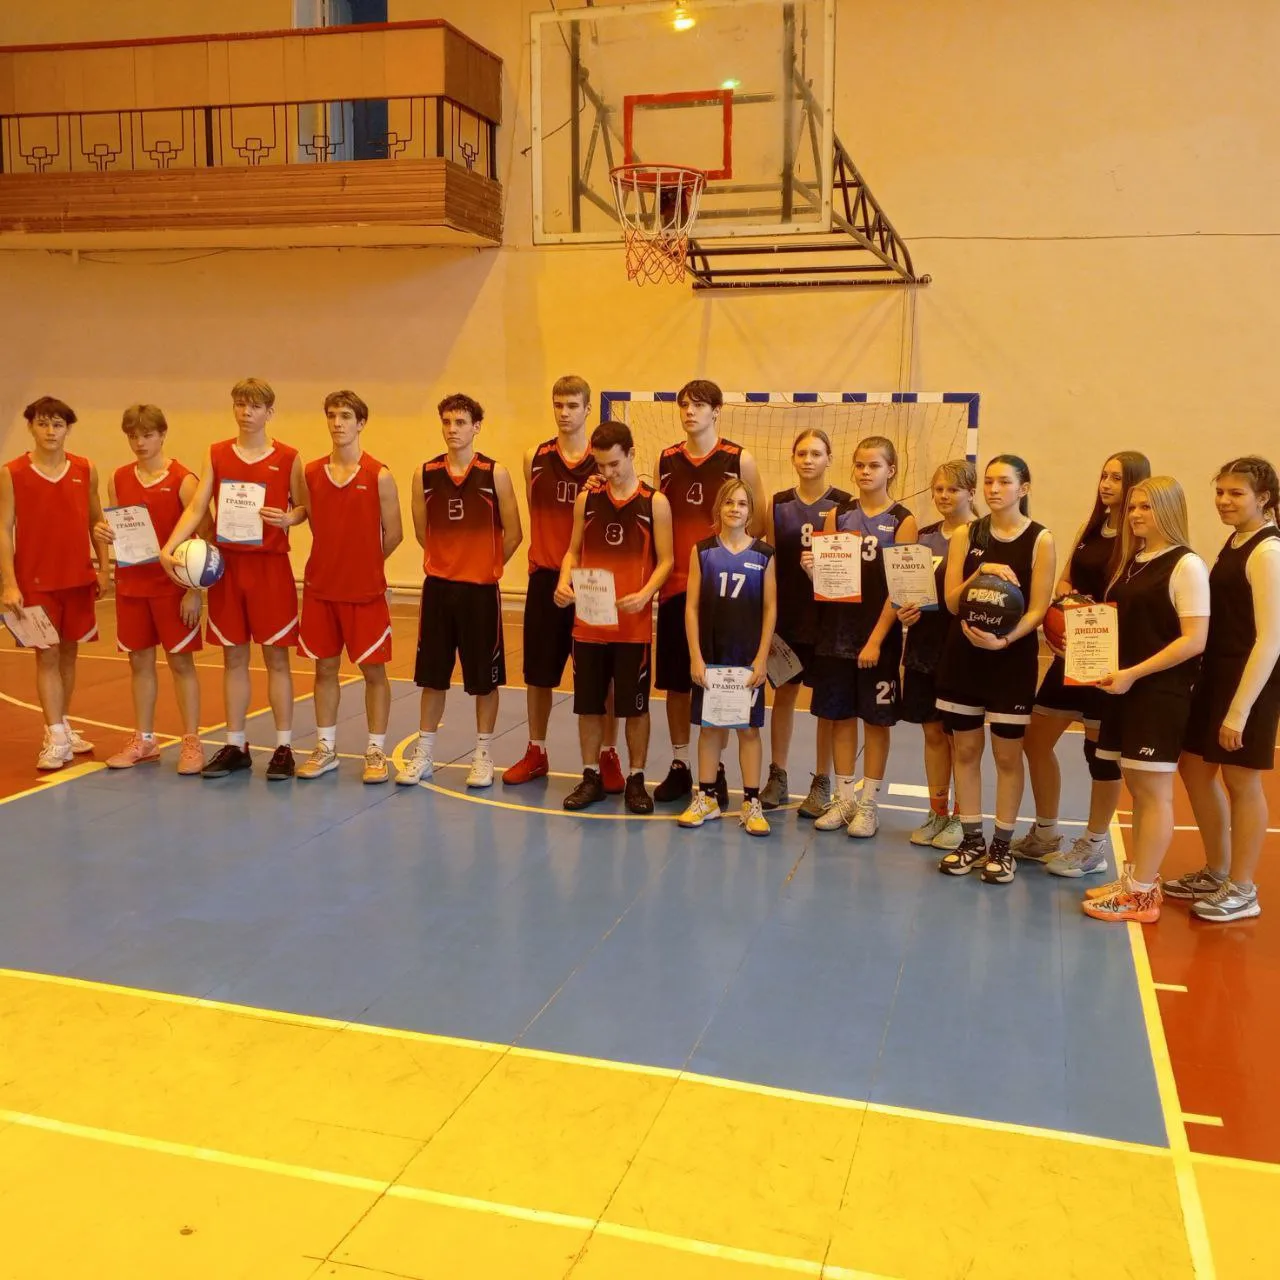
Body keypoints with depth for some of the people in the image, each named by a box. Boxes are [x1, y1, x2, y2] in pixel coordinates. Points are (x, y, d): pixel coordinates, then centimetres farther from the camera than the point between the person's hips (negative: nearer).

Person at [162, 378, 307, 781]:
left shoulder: (288, 457, -1)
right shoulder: (216, 454, 6)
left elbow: (304, 508, 5)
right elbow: (196, 507, -1)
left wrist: (288, 518, -19)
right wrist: (169, 548, -15)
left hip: (270, 566, -3)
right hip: (225, 566, 3)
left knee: (276, 657, 2)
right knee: (233, 657, 9)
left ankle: (284, 747, 9)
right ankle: (234, 746, 19)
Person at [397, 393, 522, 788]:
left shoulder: (495, 474, -6)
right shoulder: (425, 474, 2)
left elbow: (513, 534, -2)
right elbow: (422, 532, 13)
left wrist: (485, 566, 5)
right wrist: (448, 562, 11)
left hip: (481, 590, -2)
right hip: (437, 587, 3)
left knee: (484, 677, 5)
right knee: (432, 674, 10)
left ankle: (482, 756, 18)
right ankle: (423, 754, 22)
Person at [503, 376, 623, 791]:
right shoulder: (535, 458, 5)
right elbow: (536, 517, 11)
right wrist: (545, 560, 4)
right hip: (545, 578, 2)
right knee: (538, 671, 10)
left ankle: (608, 756, 16)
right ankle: (536, 753, 26)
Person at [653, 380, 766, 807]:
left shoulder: (739, 461, -1)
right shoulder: (666, 460, 8)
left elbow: (759, 522, 2)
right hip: (676, 587, 3)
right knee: (674, 680, 8)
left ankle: (715, 770, 17)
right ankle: (679, 766, 20)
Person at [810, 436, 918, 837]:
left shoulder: (903, 521, -4)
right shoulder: (838, 515, 6)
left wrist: (877, 638, -14)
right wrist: (812, 567, -14)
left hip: (879, 633, -3)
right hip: (836, 630, 3)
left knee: (876, 719, 5)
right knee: (840, 716, 9)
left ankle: (868, 804, 16)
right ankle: (843, 799, 21)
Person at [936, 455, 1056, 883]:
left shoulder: (1040, 540, -4)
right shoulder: (966, 536, 4)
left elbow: (1037, 608, -9)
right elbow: (952, 603, -2)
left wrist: (1004, 639, -24)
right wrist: (981, 572, -19)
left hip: (1013, 658, -3)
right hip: (962, 654, 3)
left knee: (1007, 754, 4)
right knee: (965, 749, 8)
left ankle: (1002, 845, 16)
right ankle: (971, 840, 21)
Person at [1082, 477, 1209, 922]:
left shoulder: (1186, 565, -10)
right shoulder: (1131, 563, 14)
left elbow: (1195, 639, -17)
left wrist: (1134, 673, -20)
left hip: (1162, 693, -8)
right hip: (1126, 689, 8)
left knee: (1153, 792, -1)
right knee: (1137, 789, 14)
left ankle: (1142, 894, 6)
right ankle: (1135, 877, 24)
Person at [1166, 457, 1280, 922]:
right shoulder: (1234, 543, 11)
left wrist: (1240, 709, -24)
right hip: (1216, 672, 9)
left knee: (1241, 779, 2)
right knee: (1195, 767, 15)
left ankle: (1242, 891, 17)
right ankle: (1216, 874, 31)